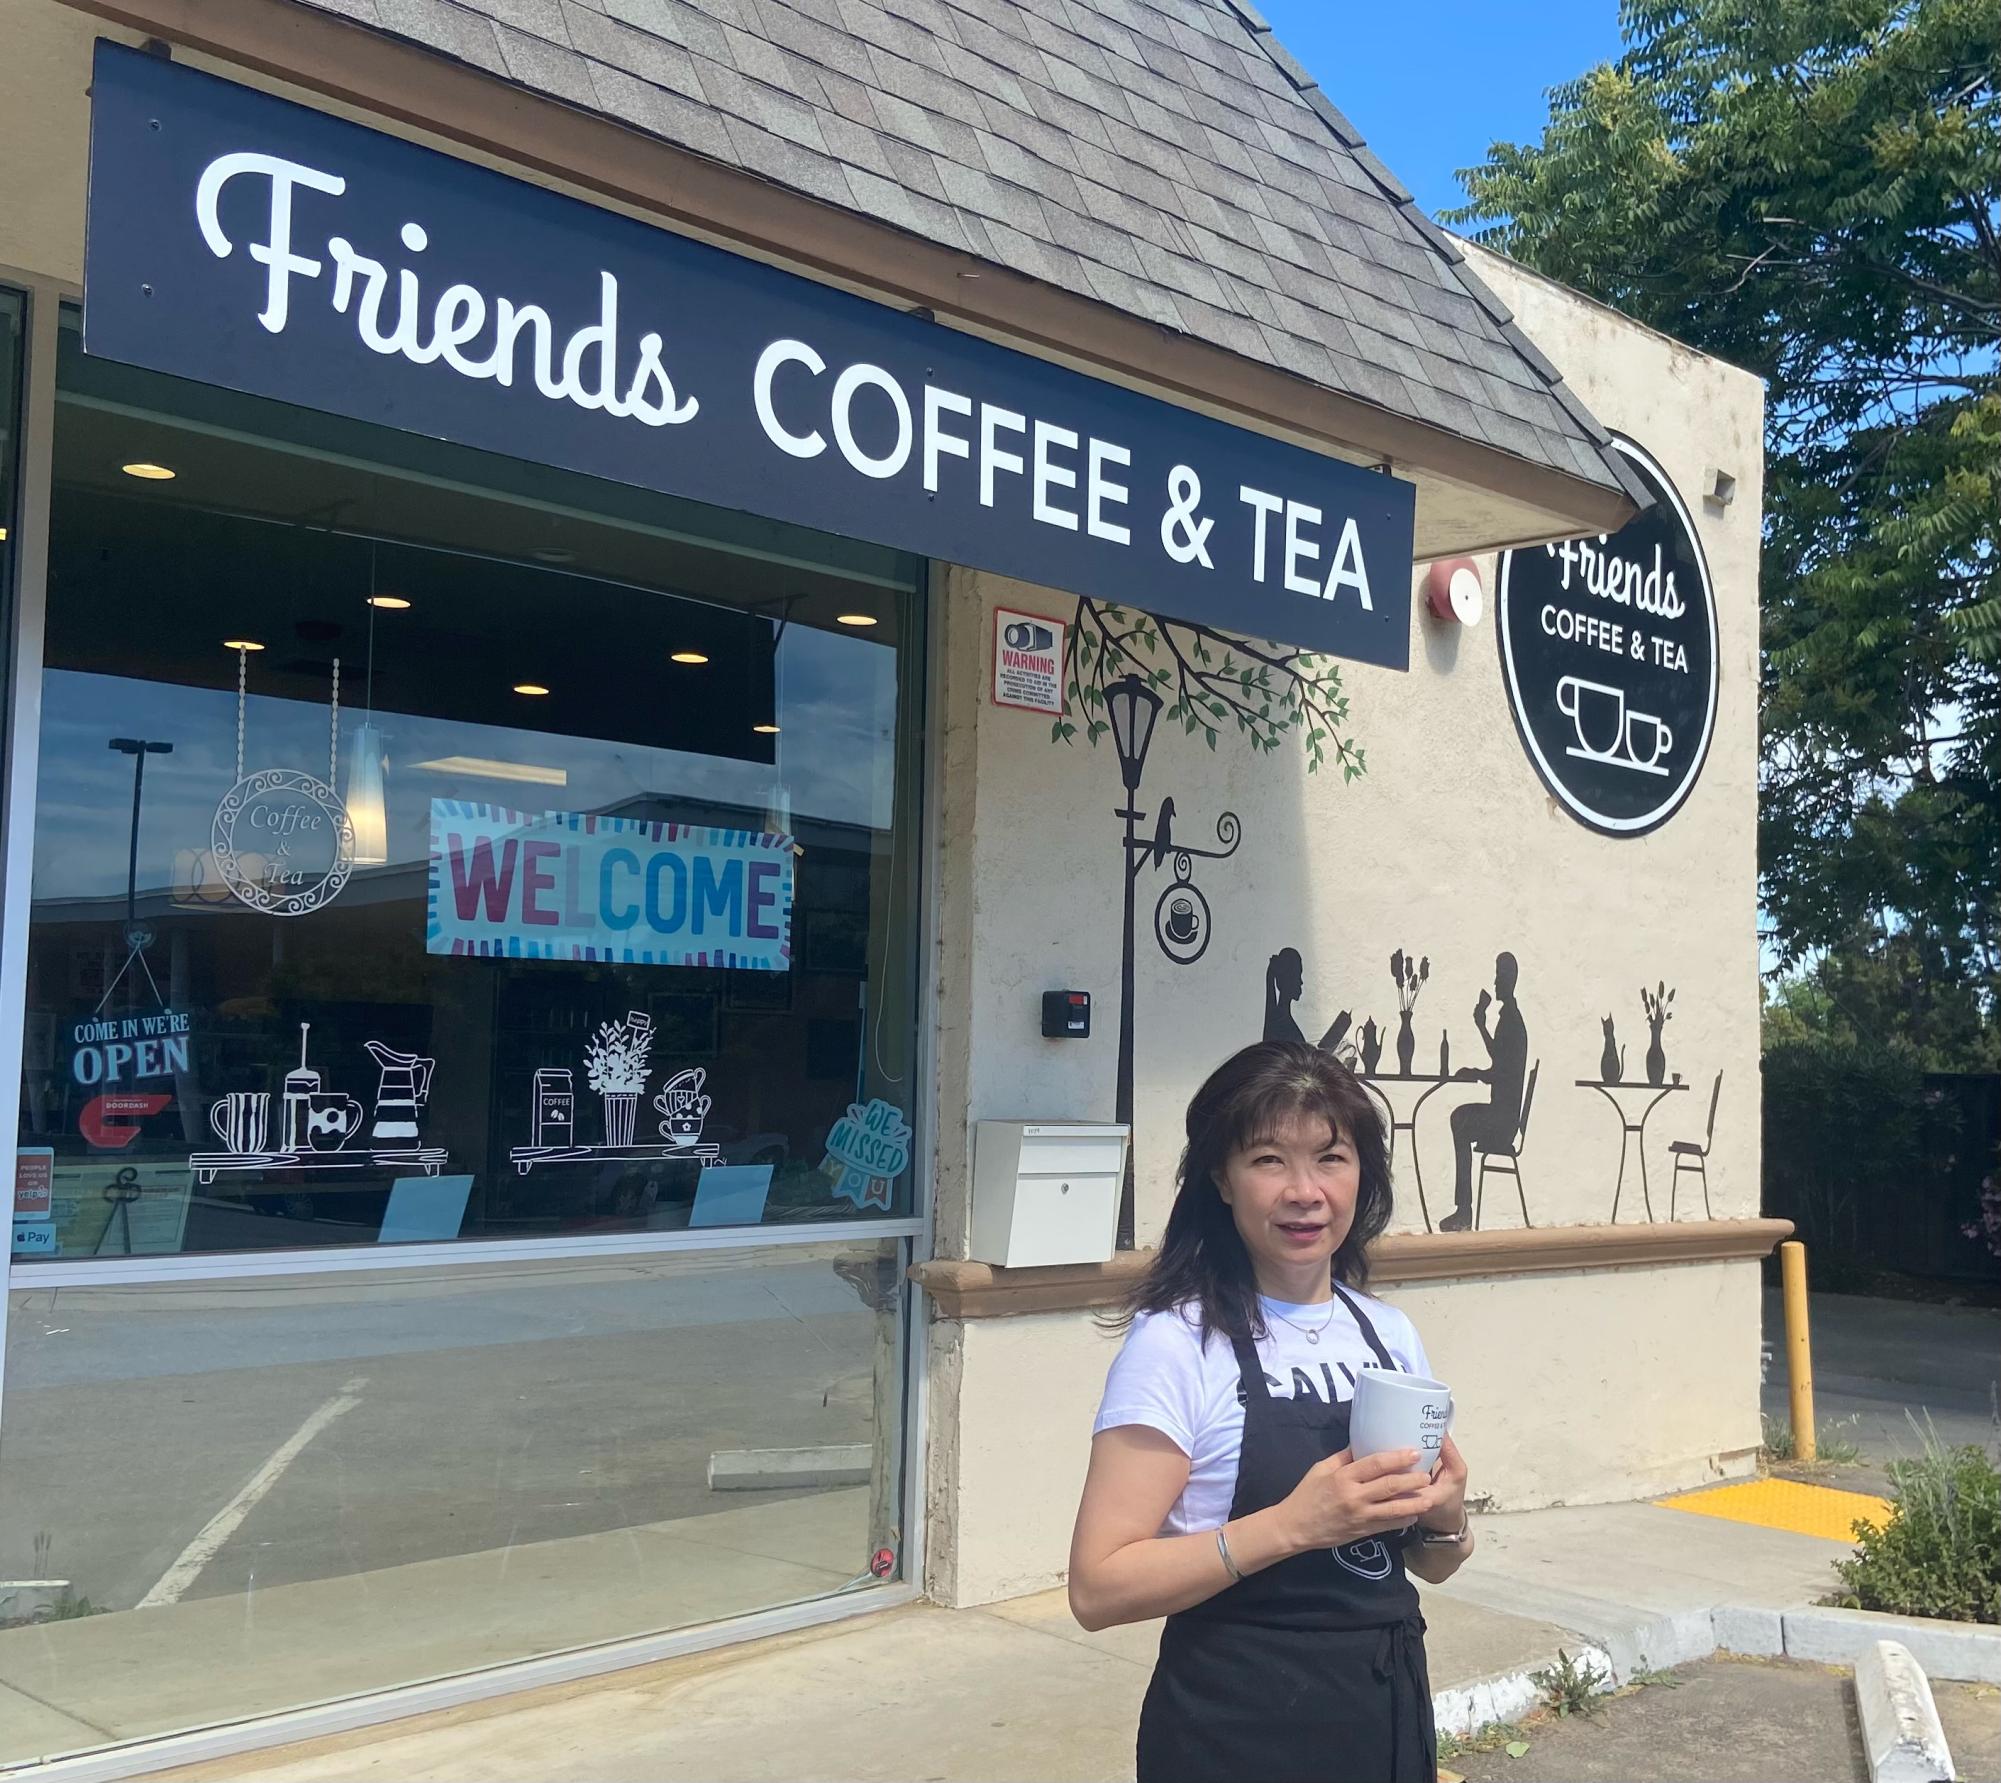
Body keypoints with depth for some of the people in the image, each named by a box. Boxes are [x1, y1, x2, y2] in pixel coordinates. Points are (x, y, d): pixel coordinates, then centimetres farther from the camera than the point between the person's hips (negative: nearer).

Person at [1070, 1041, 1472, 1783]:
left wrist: (1445, 1520, -9)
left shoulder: (1392, 1335, 3)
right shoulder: (1177, 1345, -15)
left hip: (1390, 1714, 6)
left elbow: (1426, 1565, 13)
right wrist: (1293, 1525, -27)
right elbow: (1099, 1588, -20)